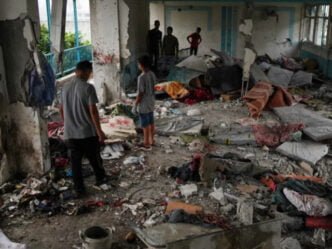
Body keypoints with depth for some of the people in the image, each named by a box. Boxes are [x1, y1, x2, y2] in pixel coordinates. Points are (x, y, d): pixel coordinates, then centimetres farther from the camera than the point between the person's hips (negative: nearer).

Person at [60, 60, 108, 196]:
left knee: (75, 162, 9)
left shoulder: (65, 88, 4)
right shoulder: (88, 87, -14)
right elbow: (93, 110, -17)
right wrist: (99, 130, -12)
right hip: (88, 132, -4)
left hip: (70, 133, 4)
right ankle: (100, 178, 36)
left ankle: (79, 189, 14)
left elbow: (61, 109, 11)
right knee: (94, 158, 16)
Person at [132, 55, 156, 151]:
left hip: (143, 105, -8)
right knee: (151, 123, 19)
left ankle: (146, 144, 15)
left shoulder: (142, 77, -24)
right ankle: (151, 140, 32)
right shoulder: (152, 74, 1)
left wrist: (135, 106, -13)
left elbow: (140, 94, -22)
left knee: (145, 125, 4)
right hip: (151, 103, 8)